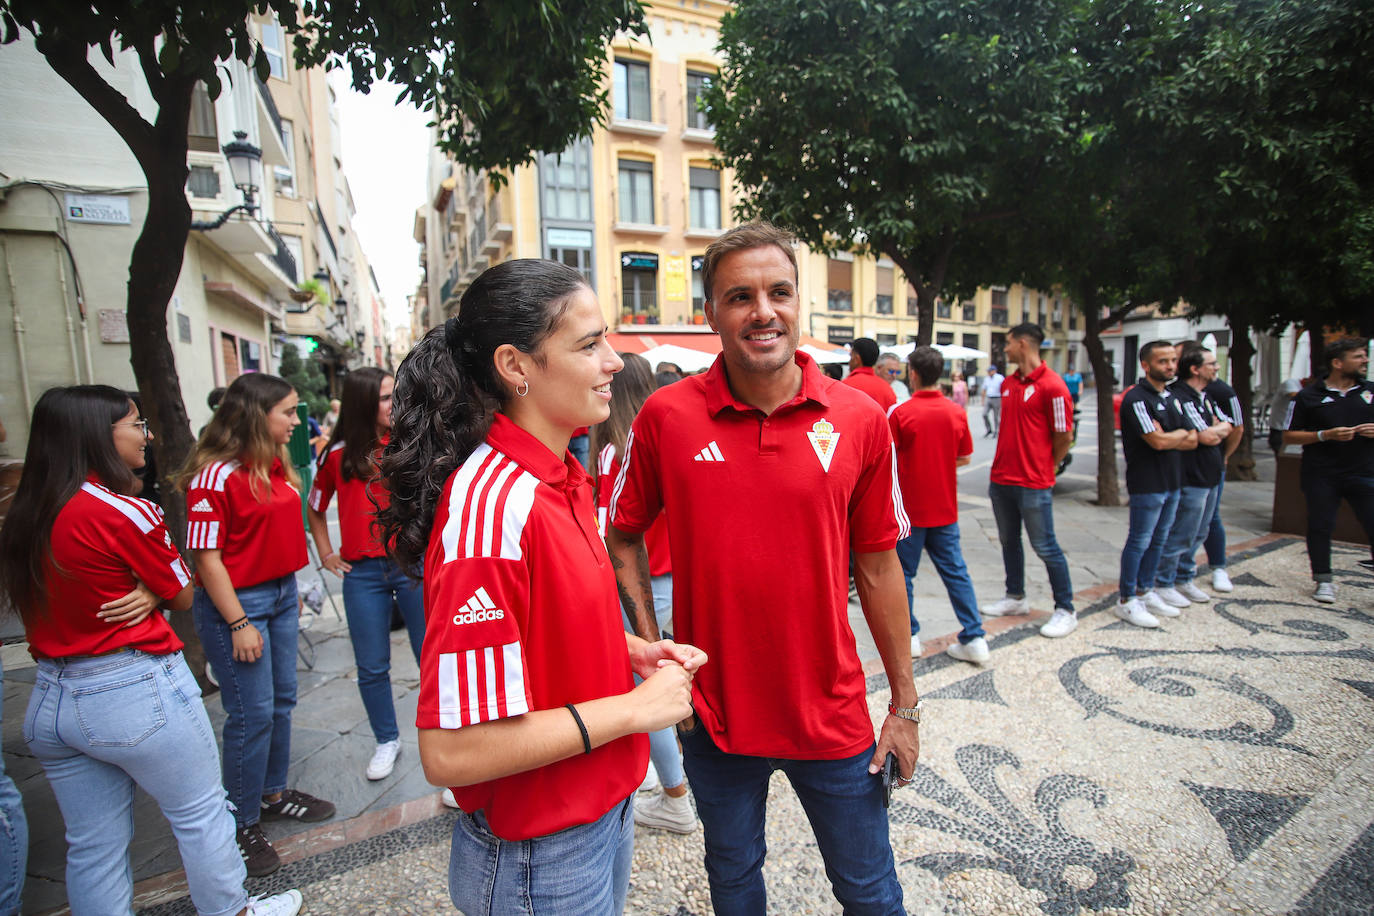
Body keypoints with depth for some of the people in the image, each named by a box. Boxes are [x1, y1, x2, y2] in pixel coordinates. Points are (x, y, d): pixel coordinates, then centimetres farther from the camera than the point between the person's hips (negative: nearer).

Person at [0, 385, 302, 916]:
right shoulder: (125, 512, -20)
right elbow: (183, 595, -9)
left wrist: (145, 594, -5)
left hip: (50, 699, 7)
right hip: (138, 693, -7)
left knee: (92, 846, 19)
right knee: (200, 814, 14)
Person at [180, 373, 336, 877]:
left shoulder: (276, 465, 5)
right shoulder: (216, 475, -19)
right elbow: (207, 557, -18)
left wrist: (290, 590, 16)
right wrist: (239, 624, -18)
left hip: (280, 594, 8)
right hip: (236, 603, -8)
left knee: (281, 700, 18)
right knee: (252, 713, 2)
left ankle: (274, 792, 38)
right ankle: (243, 825, 21)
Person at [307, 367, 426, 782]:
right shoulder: (338, 455, 3)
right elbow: (315, 509, 18)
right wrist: (327, 554, 12)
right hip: (363, 575, 2)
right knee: (372, 668, 13)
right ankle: (387, 741, 33)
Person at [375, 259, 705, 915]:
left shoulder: (560, 478, 0)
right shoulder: (491, 506, -30)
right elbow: (450, 752, -29)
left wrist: (632, 650, -3)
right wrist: (635, 707, -22)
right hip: (539, 860, -7)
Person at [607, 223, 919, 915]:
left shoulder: (860, 419, -9)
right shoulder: (666, 415, -11)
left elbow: (877, 567, -2)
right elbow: (623, 536, 1)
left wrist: (905, 704, 2)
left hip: (831, 714, 1)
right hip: (713, 713, 0)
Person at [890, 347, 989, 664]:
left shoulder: (901, 413, -14)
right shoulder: (957, 412, -1)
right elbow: (964, 457, 8)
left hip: (909, 507, -4)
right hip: (945, 508, 4)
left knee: (904, 572, 9)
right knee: (955, 571, 11)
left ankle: (908, 635, 17)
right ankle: (974, 638, 12)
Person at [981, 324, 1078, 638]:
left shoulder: (1052, 385, -14)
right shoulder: (1007, 384, 9)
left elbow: (1064, 437, -10)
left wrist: (1042, 468, 2)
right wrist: (1006, 464, 13)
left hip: (1033, 484, -8)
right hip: (1001, 479, 8)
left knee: (1045, 546, 1)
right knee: (1008, 541, 16)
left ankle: (1065, 610, 14)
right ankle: (1016, 598, 31)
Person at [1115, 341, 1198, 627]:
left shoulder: (1171, 397, 13)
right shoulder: (1136, 398, -14)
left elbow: (1193, 441, 8)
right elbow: (1158, 442, -21)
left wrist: (1168, 436, -12)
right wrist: (1182, 433, -2)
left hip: (1172, 481, 8)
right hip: (1147, 483, -8)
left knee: (1158, 540, 14)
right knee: (1139, 541, -2)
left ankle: (1144, 592, 26)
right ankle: (1126, 600, 7)